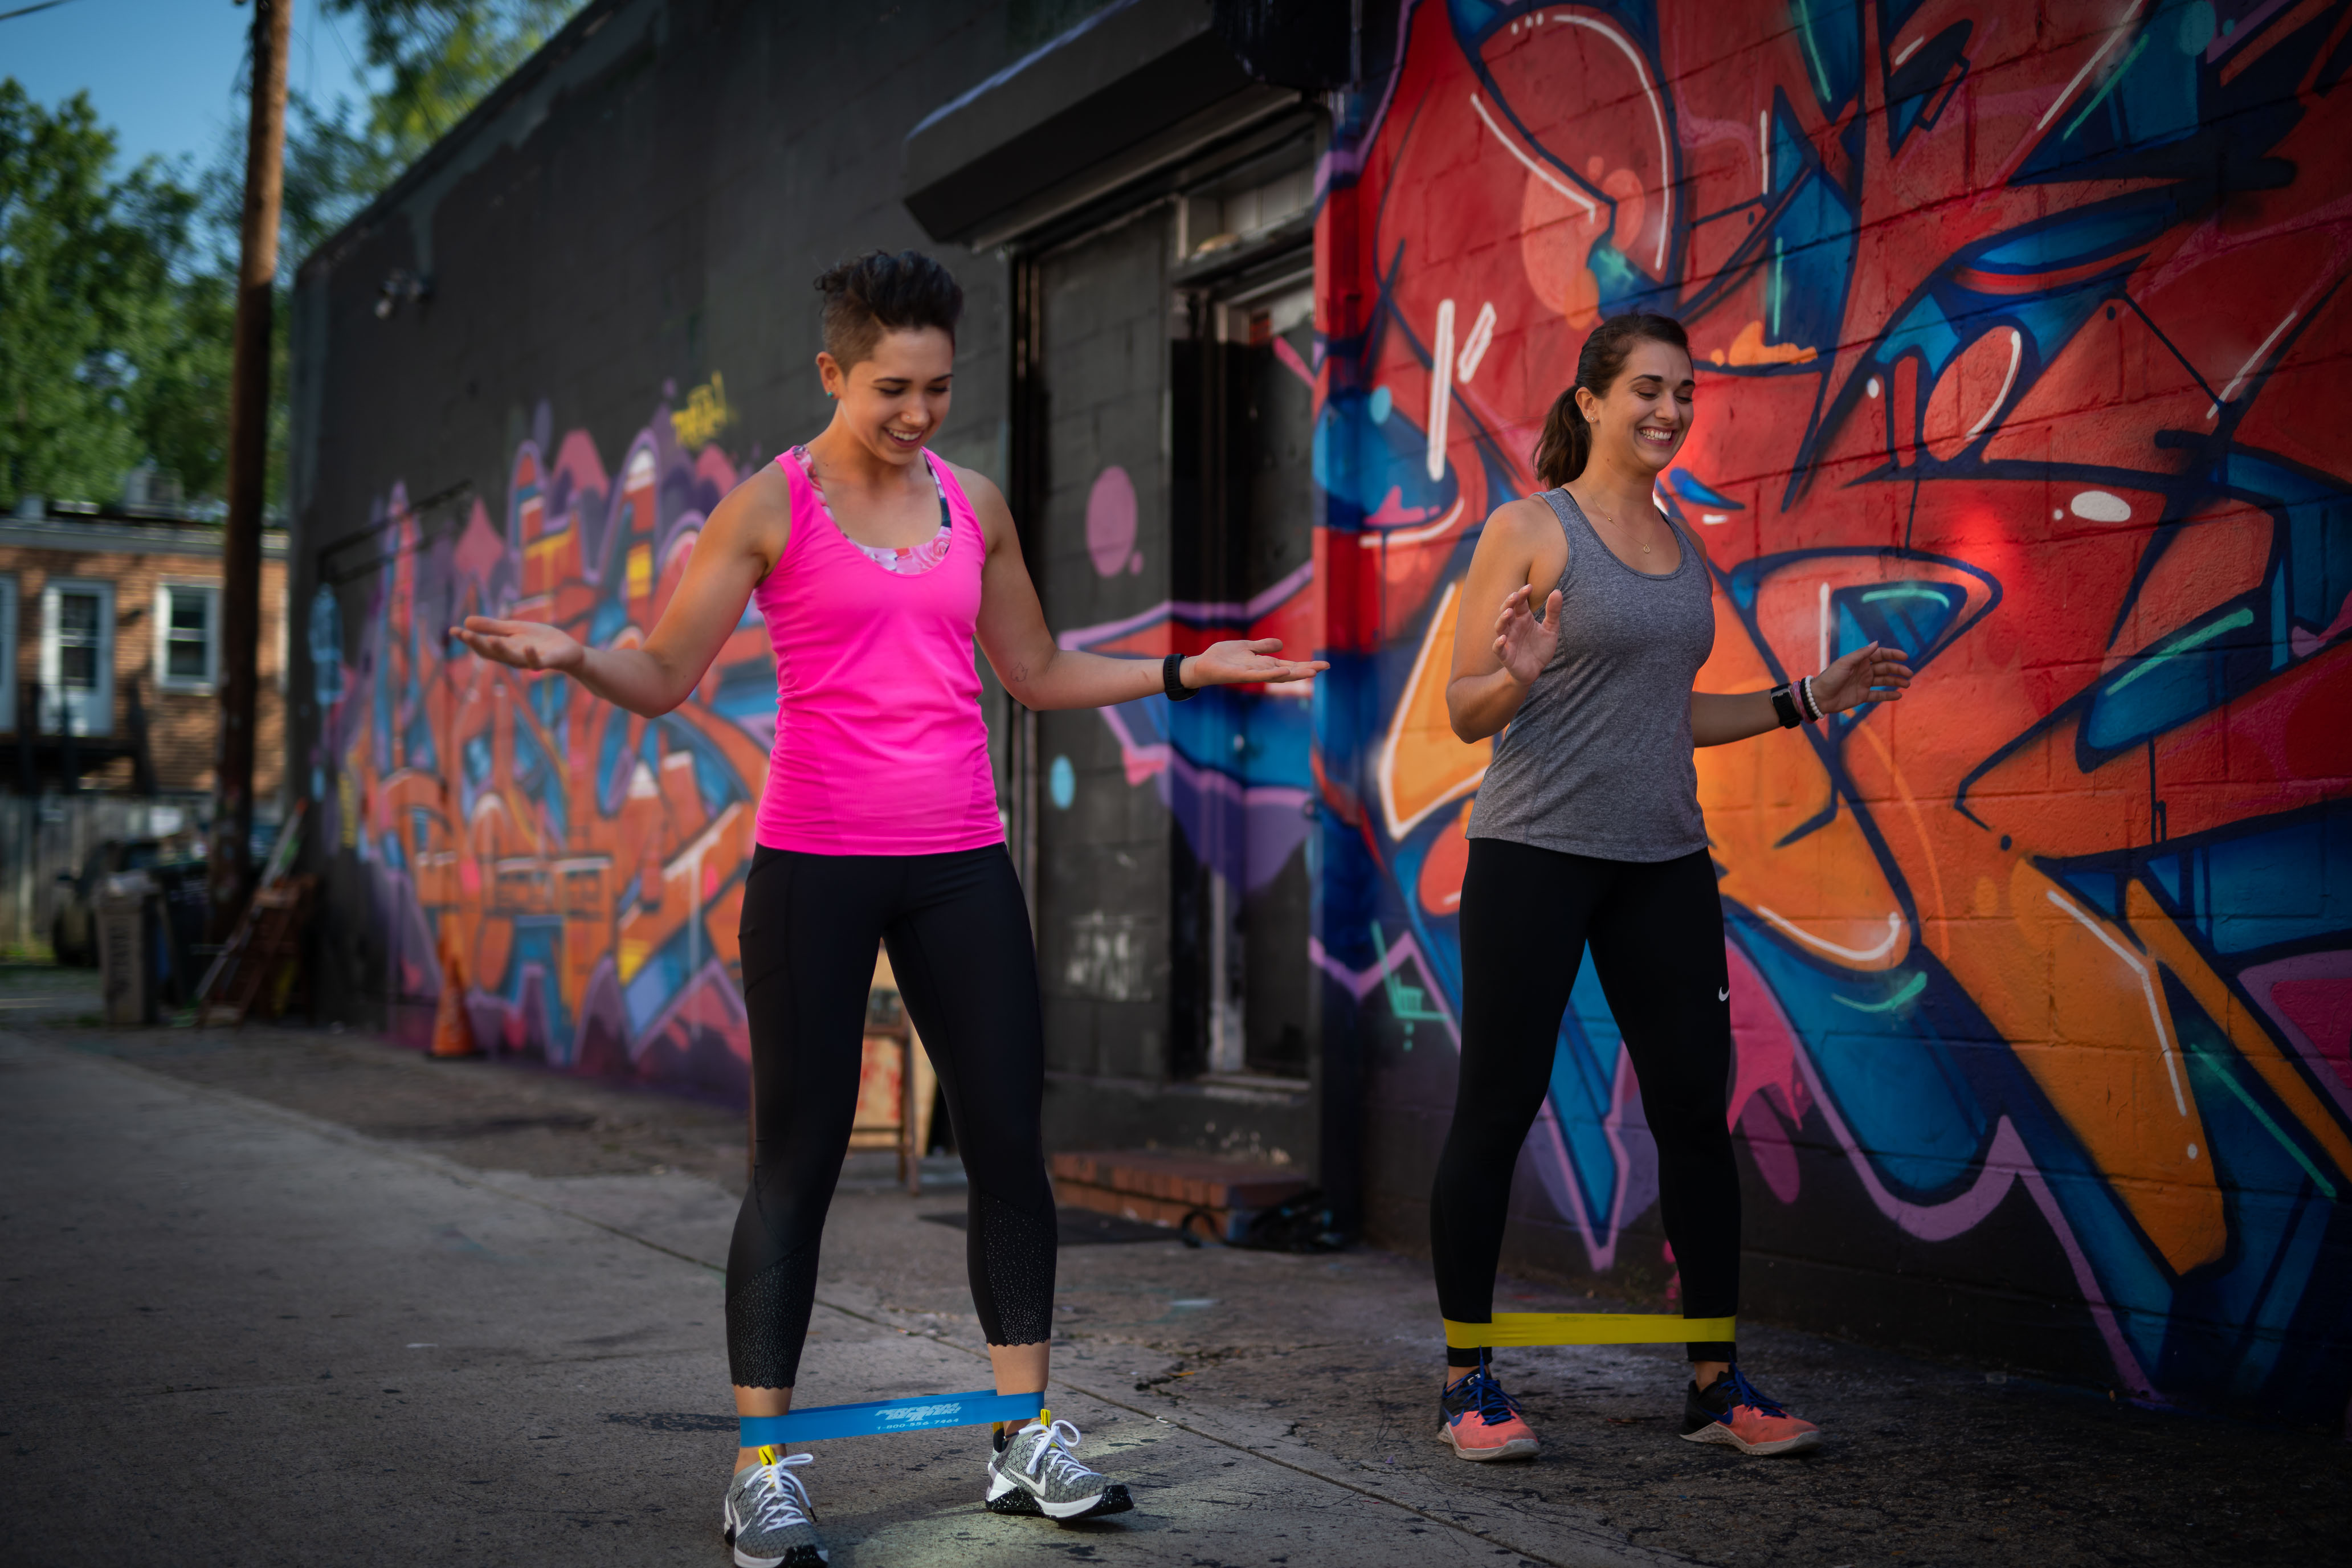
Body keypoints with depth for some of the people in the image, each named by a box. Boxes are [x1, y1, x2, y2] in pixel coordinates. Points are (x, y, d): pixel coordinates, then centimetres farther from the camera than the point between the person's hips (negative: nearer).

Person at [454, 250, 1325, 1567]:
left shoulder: (977, 507, 11)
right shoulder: (772, 508, -2)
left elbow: (1038, 674, 21)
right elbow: (663, 675, -2)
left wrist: (1189, 670, 16)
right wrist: (571, 654, -21)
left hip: (960, 864, 4)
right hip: (818, 865, -4)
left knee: (1010, 1139, 4)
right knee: (799, 1159, -1)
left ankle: (1030, 1439, 17)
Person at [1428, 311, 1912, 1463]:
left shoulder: (1683, 547, 15)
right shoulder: (1529, 529, -3)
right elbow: (1465, 712, -4)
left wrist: (1804, 701, 18)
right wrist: (1522, 675, -24)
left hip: (1662, 860, 6)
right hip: (1536, 852, -6)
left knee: (1696, 1104, 4)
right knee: (1497, 1105, -1)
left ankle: (1716, 1383, 13)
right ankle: (1467, 1382, 9)